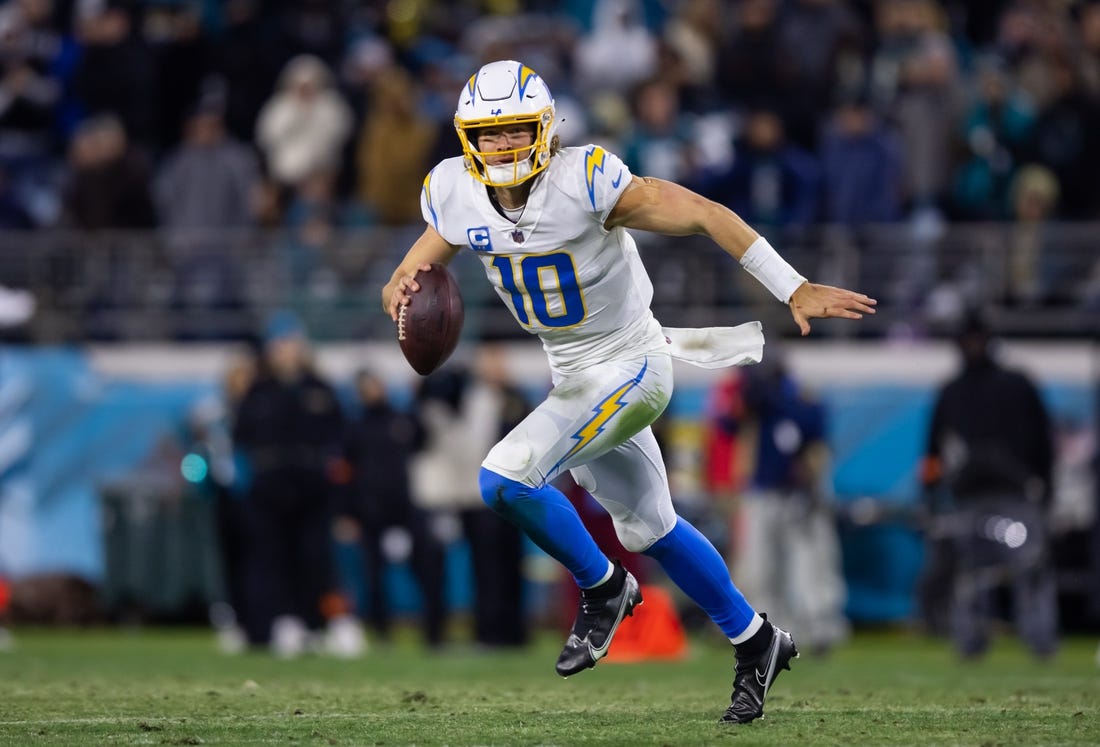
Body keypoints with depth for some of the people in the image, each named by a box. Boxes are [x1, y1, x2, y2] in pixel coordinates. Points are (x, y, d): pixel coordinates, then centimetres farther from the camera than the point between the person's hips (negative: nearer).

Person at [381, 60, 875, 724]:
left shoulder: (584, 181, -25)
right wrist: (403, 286, -18)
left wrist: (796, 290, -30)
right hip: (574, 377, 7)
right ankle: (756, 642, 36)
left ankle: (601, 587, 3)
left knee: (507, 479, -21)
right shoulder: (455, 195, -6)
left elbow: (704, 215, -26)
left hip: (631, 369, -7)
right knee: (648, 528, 18)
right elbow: (426, 256, 8)